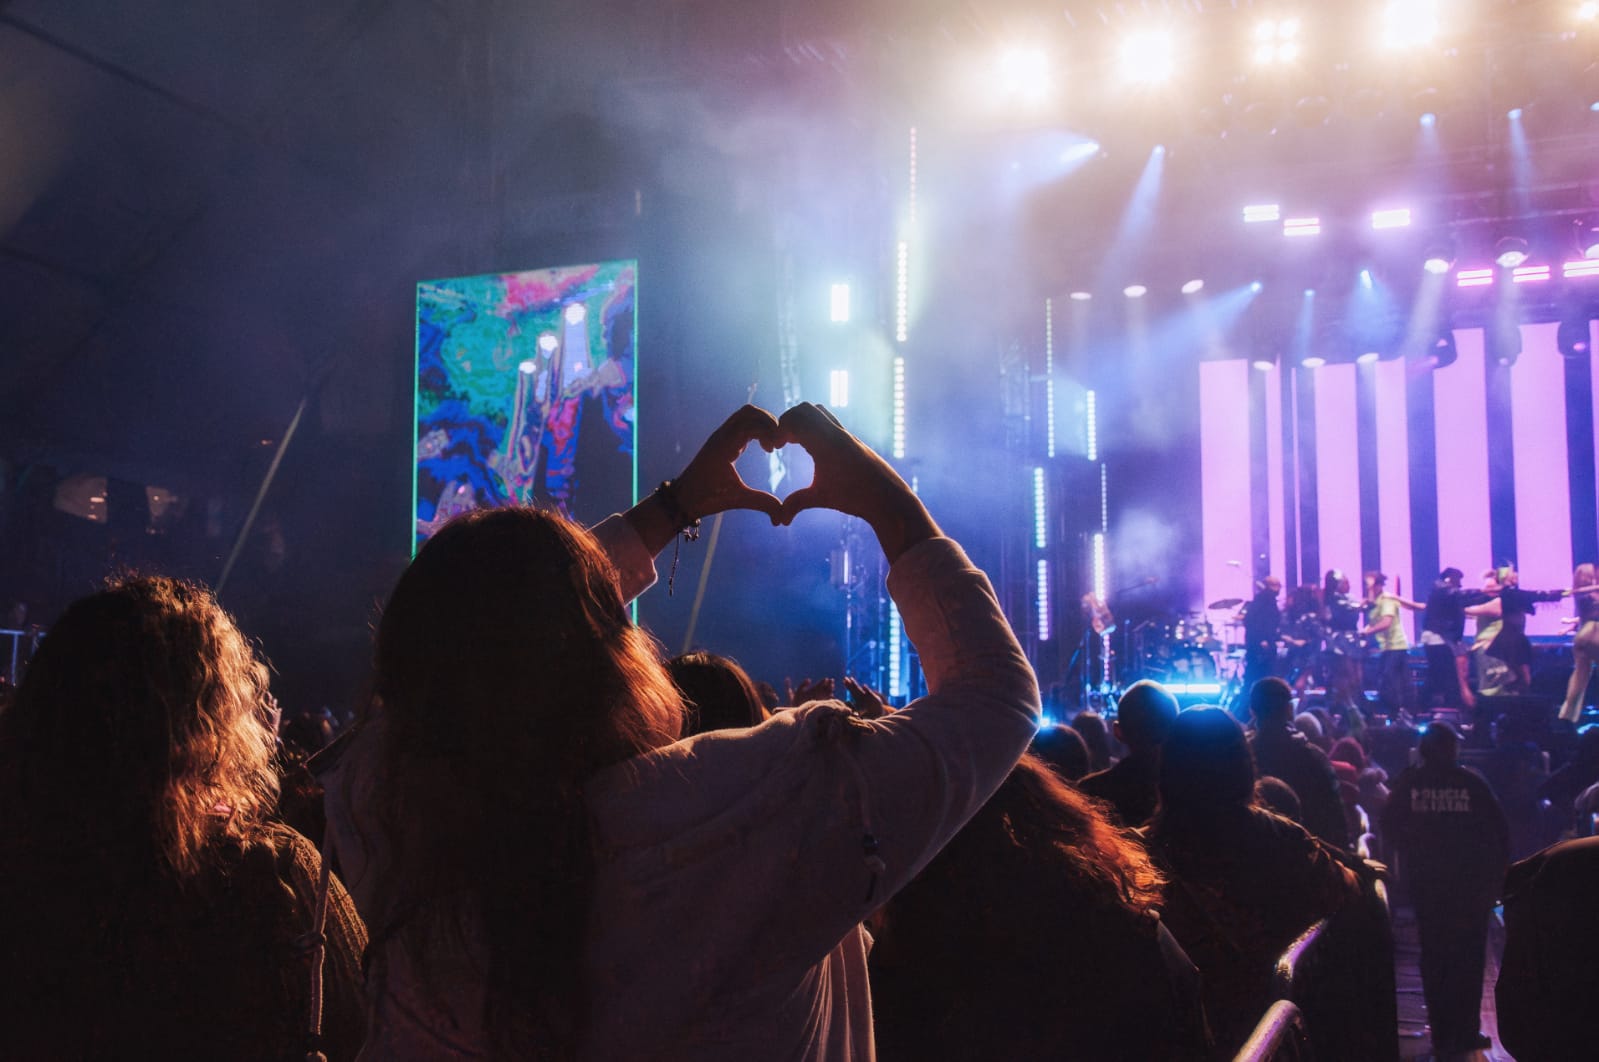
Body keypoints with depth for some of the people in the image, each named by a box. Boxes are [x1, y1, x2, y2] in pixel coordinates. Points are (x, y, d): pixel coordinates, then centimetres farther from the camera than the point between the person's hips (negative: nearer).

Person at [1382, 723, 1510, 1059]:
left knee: (1434, 956, 12)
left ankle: (1442, 1033, 13)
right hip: (1471, 880, -1)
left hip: (1425, 881, 1)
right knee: (1469, 957, 11)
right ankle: (1465, 1032, 10)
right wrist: (1497, 873, 2)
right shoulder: (1471, 781, -6)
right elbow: (1500, 830, -7)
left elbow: (1390, 830, -1)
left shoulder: (1407, 781, -4)